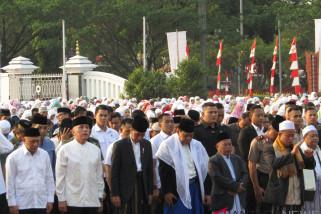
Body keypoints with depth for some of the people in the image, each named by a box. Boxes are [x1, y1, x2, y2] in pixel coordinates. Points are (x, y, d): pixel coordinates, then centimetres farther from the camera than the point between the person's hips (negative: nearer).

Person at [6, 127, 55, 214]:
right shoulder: (13, 157, -5)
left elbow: (49, 178, 9)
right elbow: (10, 182, -3)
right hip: (22, 205, -3)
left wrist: (50, 200, 6)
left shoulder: (44, 155, 4)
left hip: (41, 203, 3)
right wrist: (12, 204, -5)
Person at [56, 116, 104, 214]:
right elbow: (60, 177, -2)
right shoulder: (65, 150, -2)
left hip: (93, 201, 3)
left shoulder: (95, 150, 8)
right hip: (73, 201, -3)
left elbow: (99, 175, 12)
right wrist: (61, 199, -3)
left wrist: (100, 197, 11)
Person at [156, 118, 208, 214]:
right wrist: (166, 191, -10)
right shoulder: (168, 145, -7)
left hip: (194, 188, 5)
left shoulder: (197, 146, 6)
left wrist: (204, 191, 8)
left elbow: (204, 168, 10)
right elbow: (163, 171, -7)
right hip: (177, 189, -5)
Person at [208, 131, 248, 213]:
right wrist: (235, 186, -16)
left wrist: (239, 186, -12)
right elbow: (217, 178, -16)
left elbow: (245, 174, 9)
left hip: (239, 199, 6)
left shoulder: (237, 159, 17)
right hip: (223, 199, -6)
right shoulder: (213, 161, -4)